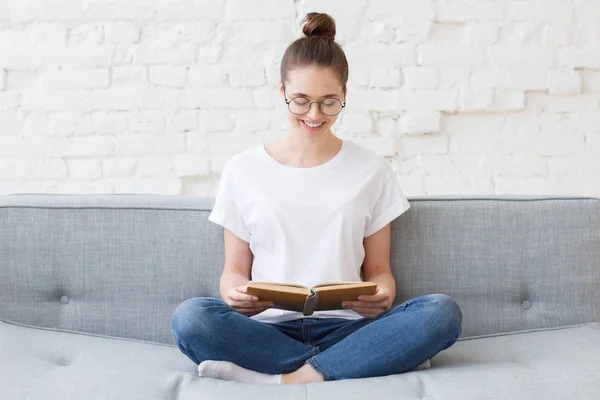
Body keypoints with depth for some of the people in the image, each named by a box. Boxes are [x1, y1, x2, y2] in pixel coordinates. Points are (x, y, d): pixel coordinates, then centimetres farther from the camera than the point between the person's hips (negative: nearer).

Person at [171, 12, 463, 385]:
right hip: (269, 328, 0)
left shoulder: (372, 170, 8)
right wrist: (235, 294, -15)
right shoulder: (243, 170, 6)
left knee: (443, 311, -26)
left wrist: (381, 297, -14)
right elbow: (234, 269, 9)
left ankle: (281, 377, -24)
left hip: (345, 326, 1)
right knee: (190, 316, -31)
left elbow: (378, 270, 10)